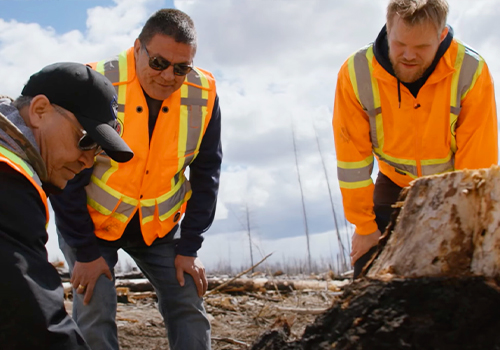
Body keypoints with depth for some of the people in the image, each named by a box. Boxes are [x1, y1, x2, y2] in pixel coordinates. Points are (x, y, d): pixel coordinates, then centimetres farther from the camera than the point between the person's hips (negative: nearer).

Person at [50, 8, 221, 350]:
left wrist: (189, 248, -5)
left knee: (188, 305, -1)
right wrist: (85, 252, -15)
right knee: (95, 310, -13)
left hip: (159, 224, 3)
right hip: (90, 220, -3)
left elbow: (206, 174, -4)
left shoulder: (203, 95, -15)